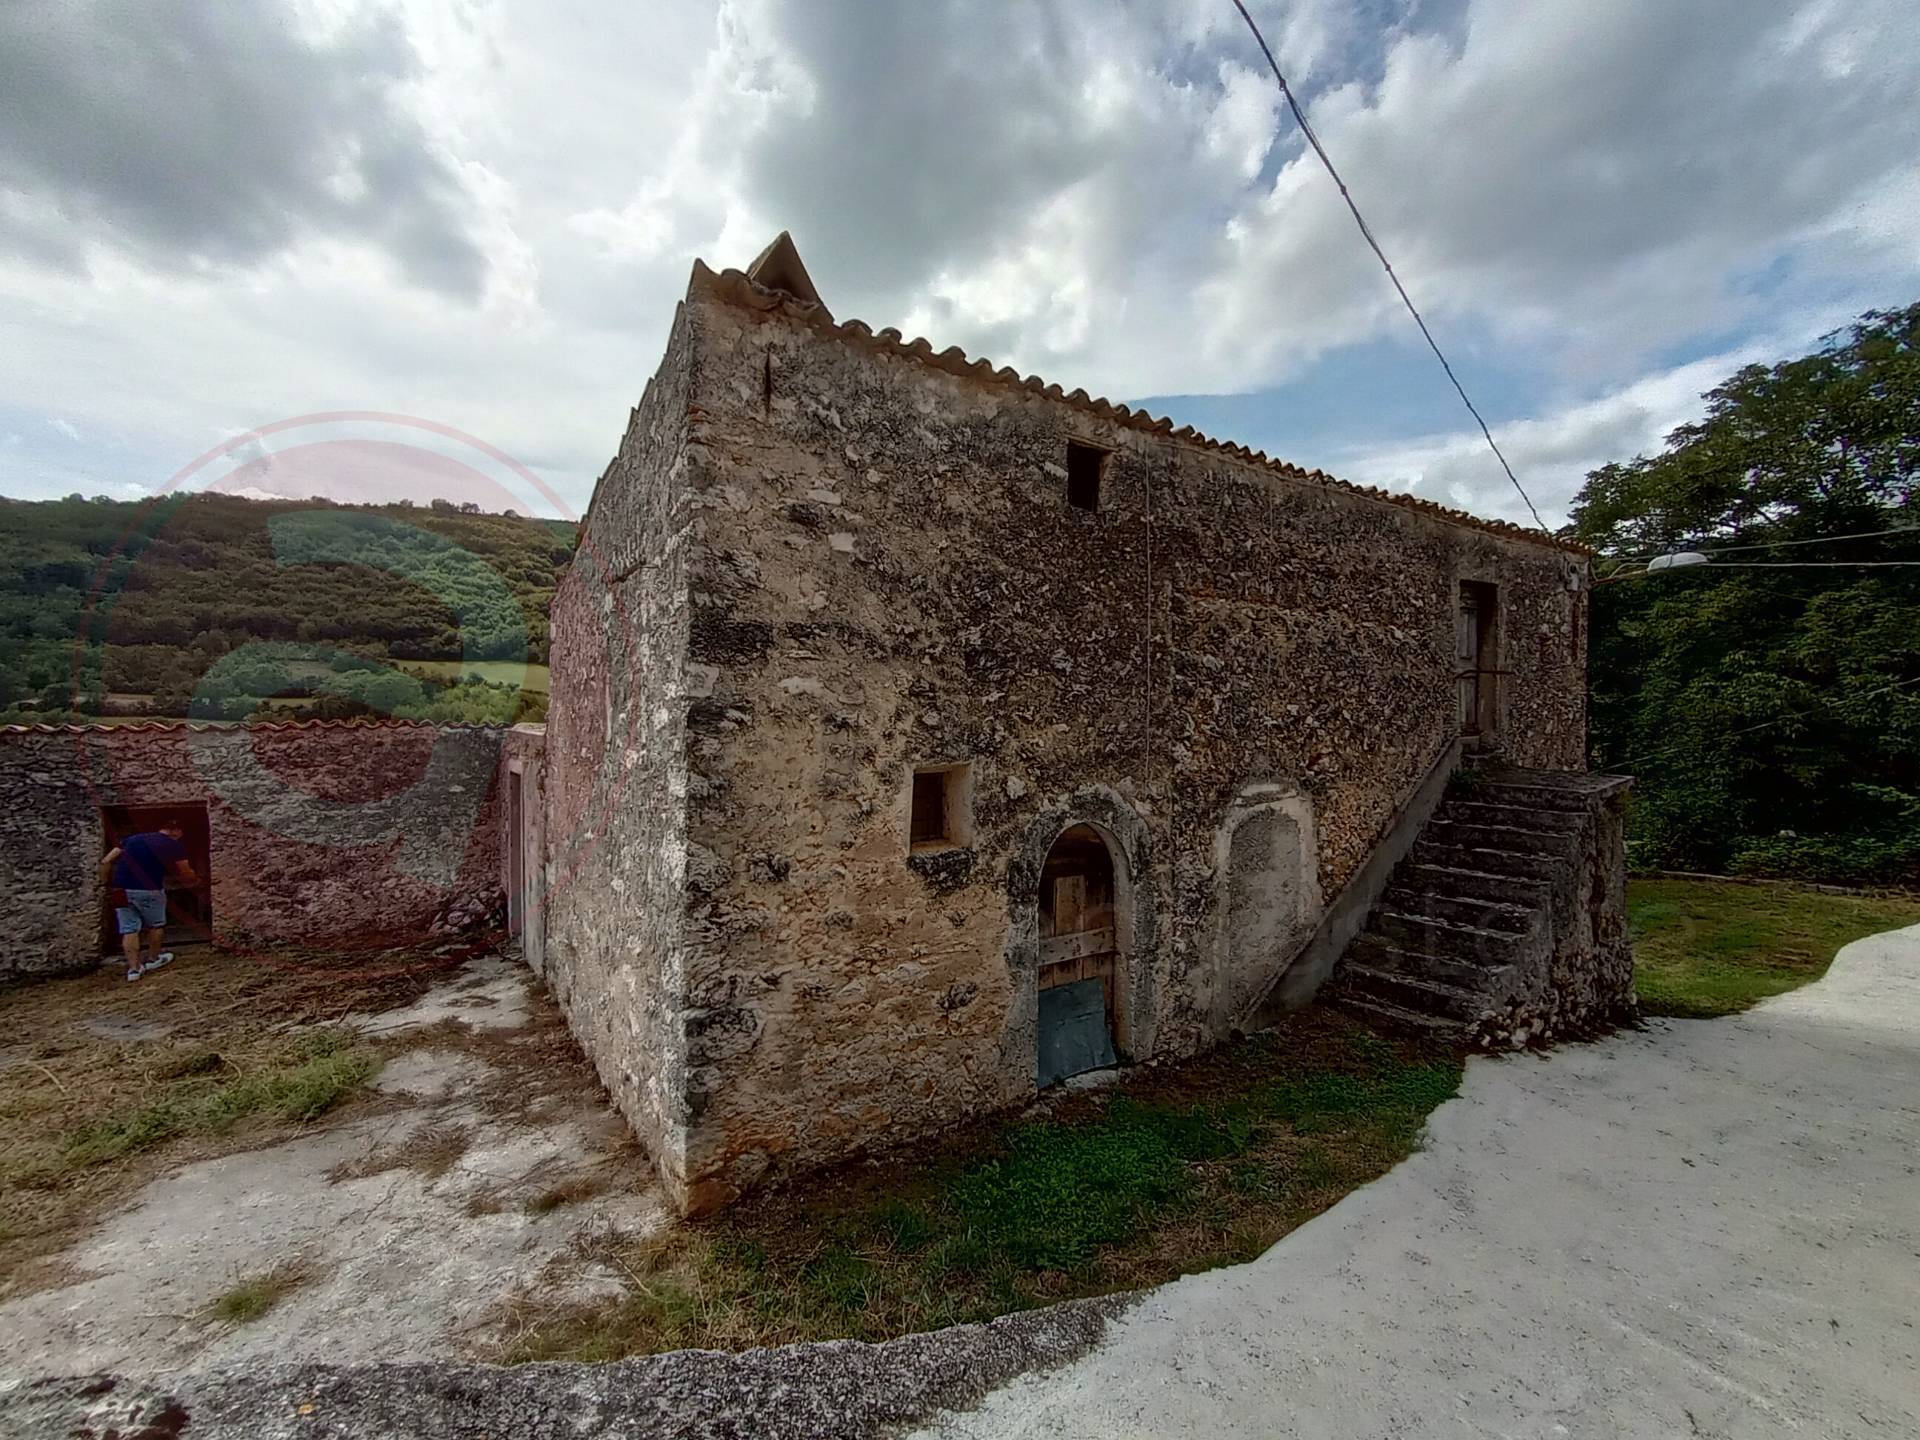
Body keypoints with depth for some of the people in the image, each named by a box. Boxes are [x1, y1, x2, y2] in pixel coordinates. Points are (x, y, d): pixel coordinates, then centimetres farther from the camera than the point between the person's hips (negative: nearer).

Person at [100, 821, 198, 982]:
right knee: (156, 924, 18)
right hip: (147, 889, -4)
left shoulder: (133, 838, 17)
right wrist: (194, 880, 29)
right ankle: (153, 959, 30)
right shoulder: (174, 845, 3)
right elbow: (186, 873, 9)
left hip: (121, 889, 4)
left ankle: (133, 967, 8)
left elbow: (105, 862, 10)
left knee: (129, 928, 10)